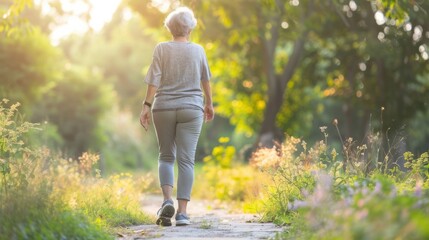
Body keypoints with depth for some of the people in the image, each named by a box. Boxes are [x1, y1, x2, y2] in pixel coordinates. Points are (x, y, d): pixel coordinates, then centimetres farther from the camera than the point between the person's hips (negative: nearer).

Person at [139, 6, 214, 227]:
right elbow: (205, 80, 14)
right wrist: (209, 103, 27)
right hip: (191, 109, 0)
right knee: (186, 160, 0)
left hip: (164, 108, 1)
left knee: (166, 156, 14)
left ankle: (167, 200, -6)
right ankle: (182, 212, -6)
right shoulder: (198, 50, 3)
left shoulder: (161, 48, -1)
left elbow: (154, 81, -8)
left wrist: (146, 106, -6)